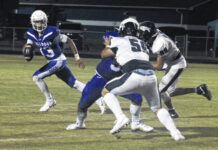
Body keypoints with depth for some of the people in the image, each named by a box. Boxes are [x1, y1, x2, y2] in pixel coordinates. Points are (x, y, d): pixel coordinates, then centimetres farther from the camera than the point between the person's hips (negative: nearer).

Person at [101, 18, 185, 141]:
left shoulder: (118, 41, 14)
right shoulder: (142, 43, 28)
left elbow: (104, 55, 27)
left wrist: (108, 45, 50)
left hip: (135, 76, -5)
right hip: (151, 76, 5)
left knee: (106, 92, 12)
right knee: (157, 108, 21)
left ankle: (121, 117, -10)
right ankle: (174, 132, -1)